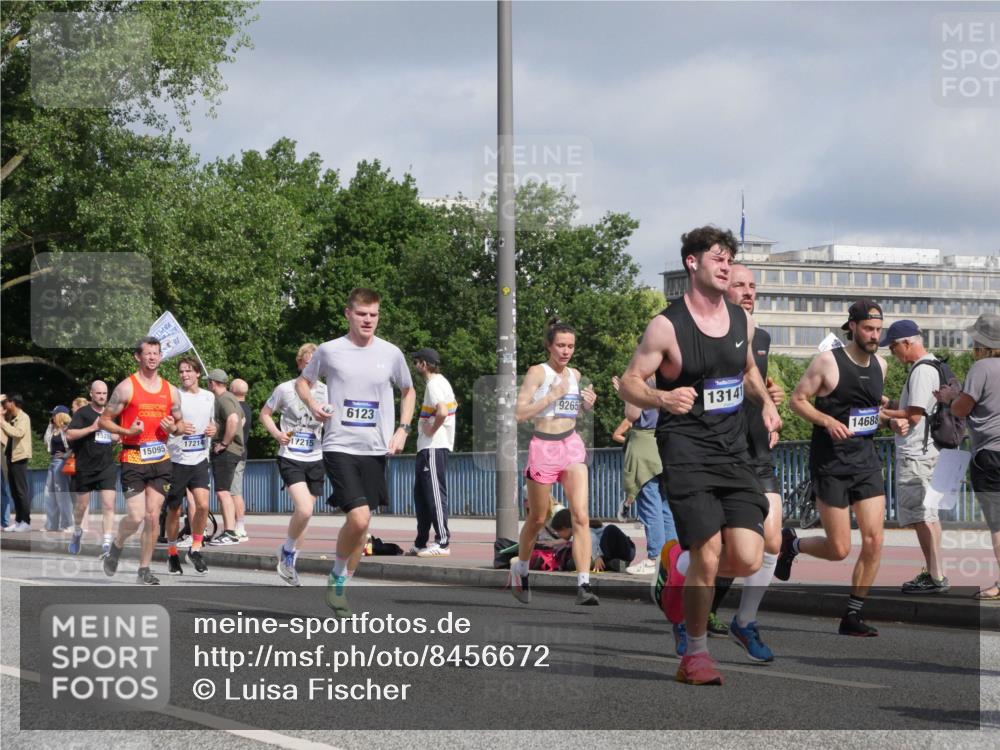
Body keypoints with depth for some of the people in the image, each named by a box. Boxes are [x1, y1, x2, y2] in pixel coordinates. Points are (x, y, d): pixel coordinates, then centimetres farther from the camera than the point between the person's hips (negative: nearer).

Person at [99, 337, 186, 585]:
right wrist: (127, 432, -17)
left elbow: (180, 424, 21)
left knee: (152, 516, 0)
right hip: (133, 459, -4)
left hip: (160, 459, 4)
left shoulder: (171, 391, 11)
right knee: (136, 517, -10)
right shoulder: (126, 388, -3)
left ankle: (144, 569, 10)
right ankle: (116, 546, 21)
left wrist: (174, 428, -3)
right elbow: (103, 421, -1)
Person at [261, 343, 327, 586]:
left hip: (315, 459, 4)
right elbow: (265, 414, 9)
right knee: (304, 510, -20)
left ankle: (289, 562, 24)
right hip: (290, 458, -4)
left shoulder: (326, 392, 4)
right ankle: (287, 551, 4)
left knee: (303, 513, 9)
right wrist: (277, 434, -8)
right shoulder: (285, 389, -3)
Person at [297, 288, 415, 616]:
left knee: (361, 523, 8)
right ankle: (337, 576, 5)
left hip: (376, 450, 3)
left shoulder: (391, 354, 5)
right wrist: (312, 404, -6)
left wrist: (403, 429, 7)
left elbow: (408, 392, 21)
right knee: (358, 519, -19)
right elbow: (302, 382, 15)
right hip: (339, 446, -3)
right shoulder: (329, 351, -1)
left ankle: (342, 587, 23)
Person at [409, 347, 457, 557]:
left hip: (434, 447, -11)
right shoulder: (441, 381, 16)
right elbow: (452, 405, 31)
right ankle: (420, 543, 19)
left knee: (435, 494, -9)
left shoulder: (434, 384, -14)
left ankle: (442, 542, -9)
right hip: (426, 447, 11)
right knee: (421, 494, 14)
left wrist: (432, 430, -15)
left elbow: (442, 411, -30)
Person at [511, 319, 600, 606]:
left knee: (581, 517, -12)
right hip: (543, 446, -4)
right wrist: (552, 396, -19)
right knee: (537, 519, 10)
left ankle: (584, 585, -18)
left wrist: (587, 403, 7)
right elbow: (520, 413, -13)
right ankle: (520, 568, 36)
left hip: (572, 446, 4)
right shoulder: (537, 372, -5)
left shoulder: (574, 375, 11)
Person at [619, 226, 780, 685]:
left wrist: (765, 402, 9)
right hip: (686, 451, -5)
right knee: (709, 555, -13)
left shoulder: (742, 320, 9)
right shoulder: (667, 326, -8)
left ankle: (681, 566, 26)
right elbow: (628, 383, -6)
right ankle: (696, 653, 7)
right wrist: (662, 398, -26)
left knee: (747, 560, -7)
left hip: (734, 451, 5)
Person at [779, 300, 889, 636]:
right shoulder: (828, 362, -9)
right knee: (839, 550, -3)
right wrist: (827, 421, -21)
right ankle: (790, 543, 28)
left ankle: (852, 616, 6)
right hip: (831, 461, -6)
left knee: (874, 542, -6)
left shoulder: (880, 365, 10)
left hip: (866, 460, 6)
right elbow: (797, 399, -6)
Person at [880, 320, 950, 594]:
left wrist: (883, 413, -7)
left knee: (922, 515, -8)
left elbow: (914, 415, -20)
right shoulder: (932, 366, 18)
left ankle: (937, 576, -7)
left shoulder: (922, 371, -15)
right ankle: (932, 572, 22)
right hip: (921, 451, 11)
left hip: (915, 454, -11)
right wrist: (895, 421, -6)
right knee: (926, 515, 16)